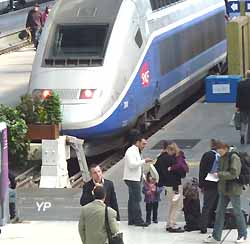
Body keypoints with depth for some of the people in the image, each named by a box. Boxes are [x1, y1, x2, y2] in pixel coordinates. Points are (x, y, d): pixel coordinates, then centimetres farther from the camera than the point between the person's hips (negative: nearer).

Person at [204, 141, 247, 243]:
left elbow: (233, 173, -21)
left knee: (237, 212, 3)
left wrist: (219, 174, -21)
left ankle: (242, 235, 17)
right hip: (223, 189, 8)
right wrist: (217, 174, 2)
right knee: (219, 212, 6)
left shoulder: (234, 157, -14)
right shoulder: (222, 158, 11)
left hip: (233, 189, -8)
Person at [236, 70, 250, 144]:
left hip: (243, 106, 1)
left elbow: (238, 95, -4)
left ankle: (242, 135, -8)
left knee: (243, 122, 13)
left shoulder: (241, 83, -6)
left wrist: (237, 106, 2)